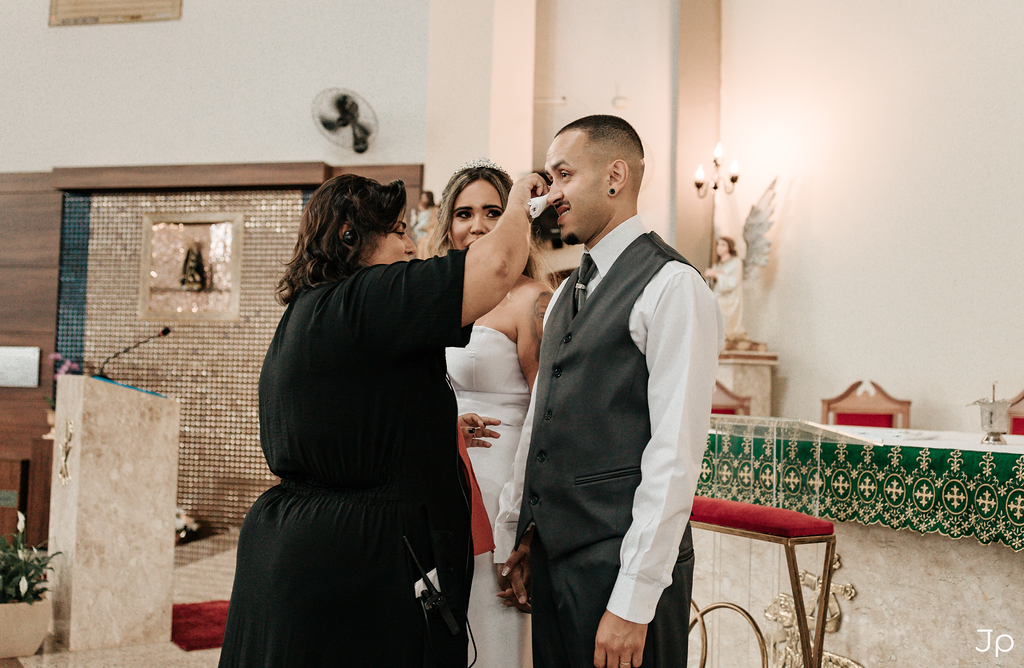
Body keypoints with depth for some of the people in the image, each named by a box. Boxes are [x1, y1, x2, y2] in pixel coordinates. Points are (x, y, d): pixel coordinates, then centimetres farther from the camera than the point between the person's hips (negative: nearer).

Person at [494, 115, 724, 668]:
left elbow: (674, 455, -18)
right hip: (550, 558, 8)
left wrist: (633, 602, -19)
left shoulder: (672, 287, -13)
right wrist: (515, 536, 13)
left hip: (621, 565, -7)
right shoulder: (567, 294, 15)